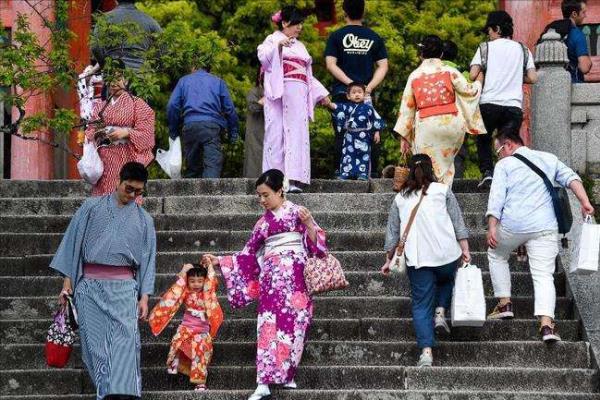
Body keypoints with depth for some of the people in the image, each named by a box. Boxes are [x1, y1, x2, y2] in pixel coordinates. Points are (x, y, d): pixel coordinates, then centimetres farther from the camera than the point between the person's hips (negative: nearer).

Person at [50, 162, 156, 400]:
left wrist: (144, 297, 5)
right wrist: (67, 281, 3)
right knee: (94, 341, -6)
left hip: (124, 285, 0)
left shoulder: (144, 220, 15)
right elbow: (74, 241, 10)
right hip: (90, 284, 0)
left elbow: (147, 259, 14)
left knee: (125, 340, -16)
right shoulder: (92, 207, 11)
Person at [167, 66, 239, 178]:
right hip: (212, 125, -2)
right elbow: (229, 108, 12)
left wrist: (173, 131, 15)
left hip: (190, 126, 2)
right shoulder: (218, 81, 17)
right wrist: (233, 131, 18)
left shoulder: (183, 81, 19)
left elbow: (172, 106, 9)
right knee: (213, 163, -13)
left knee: (192, 165, 12)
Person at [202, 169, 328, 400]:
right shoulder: (263, 222, 16)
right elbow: (248, 254, 18)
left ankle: (287, 375, -1)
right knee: (270, 323, -8)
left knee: (292, 321, -8)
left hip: (295, 275, -3)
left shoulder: (296, 212, 6)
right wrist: (218, 261, 14)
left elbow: (316, 243, 1)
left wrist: (308, 224, -16)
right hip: (271, 276, 3)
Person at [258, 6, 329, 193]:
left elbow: (307, 75, 30)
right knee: (277, 133, -8)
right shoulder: (273, 40, 8)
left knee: (297, 134, -7)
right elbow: (263, 57, -11)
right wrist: (278, 45, -27)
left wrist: (321, 94, 23)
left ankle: (294, 180, -15)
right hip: (279, 93, -5)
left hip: (298, 95, 5)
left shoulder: (300, 46, 26)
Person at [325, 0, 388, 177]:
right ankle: (372, 173, 2)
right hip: (368, 94, 2)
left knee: (342, 135, 0)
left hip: (342, 92, -1)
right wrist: (369, 87, -5)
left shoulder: (336, 36, 2)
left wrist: (350, 83, -10)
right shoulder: (374, 37, 8)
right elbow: (383, 66, 2)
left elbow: (331, 64, -7)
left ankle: (340, 172, -6)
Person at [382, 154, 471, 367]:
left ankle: (426, 351, -8)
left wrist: (388, 260, 23)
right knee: (446, 280, 32)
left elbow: (392, 232, 15)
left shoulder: (400, 198, 12)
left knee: (421, 304, 4)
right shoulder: (442, 190, 7)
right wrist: (465, 249, 4)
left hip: (417, 259, 0)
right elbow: (458, 222, 2)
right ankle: (440, 312, 9)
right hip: (446, 254, 0)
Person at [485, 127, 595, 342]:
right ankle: (546, 324, -19)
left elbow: (496, 197, -5)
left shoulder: (504, 165, 4)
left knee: (496, 256, 27)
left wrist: (492, 227, -9)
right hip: (545, 228, 2)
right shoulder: (548, 159, 17)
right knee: (544, 275, -1)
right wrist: (585, 202, -1)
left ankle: (504, 303, 22)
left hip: (513, 225, -2)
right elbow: (571, 178, 7)